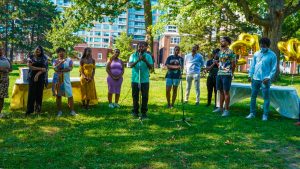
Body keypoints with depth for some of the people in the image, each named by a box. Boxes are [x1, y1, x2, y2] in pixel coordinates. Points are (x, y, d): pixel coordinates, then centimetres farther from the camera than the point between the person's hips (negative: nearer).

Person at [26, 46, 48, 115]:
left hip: (41, 77, 0)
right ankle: (29, 110, -4)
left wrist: (38, 74, -16)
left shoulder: (44, 58, 6)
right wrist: (40, 68, -12)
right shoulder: (31, 57, 7)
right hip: (32, 77, 0)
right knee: (31, 93, -6)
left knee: (39, 93, 1)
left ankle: (38, 109, 8)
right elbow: (29, 66, -6)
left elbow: (45, 68, -4)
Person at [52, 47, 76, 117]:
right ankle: (59, 111, 11)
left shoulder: (69, 60, 7)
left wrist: (61, 70, -12)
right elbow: (55, 68, -9)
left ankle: (72, 110, 1)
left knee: (70, 95, -5)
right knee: (58, 95, 3)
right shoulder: (55, 61, 9)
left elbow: (70, 68, -9)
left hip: (66, 79, -1)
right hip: (57, 79, 1)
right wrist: (61, 62, -18)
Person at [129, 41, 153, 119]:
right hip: (135, 80, 0)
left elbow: (151, 67, -5)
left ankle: (144, 112, 11)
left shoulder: (148, 56, 3)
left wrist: (145, 60, -21)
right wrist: (137, 60, -27)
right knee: (135, 96, 7)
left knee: (145, 97, 2)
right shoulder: (133, 55, 4)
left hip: (145, 80, 0)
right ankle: (135, 111, 18)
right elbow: (131, 65, -11)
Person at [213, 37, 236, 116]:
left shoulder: (230, 52, -7)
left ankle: (226, 110, 2)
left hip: (227, 74, -7)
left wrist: (230, 73, 2)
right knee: (221, 91, 13)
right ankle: (220, 108, 22)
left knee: (226, 92, -4)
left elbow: (233, 64, -4)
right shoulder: (220, 52, 14)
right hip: (219, 74, 7)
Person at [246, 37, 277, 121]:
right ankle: (252, 113, 19)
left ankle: (265, 115, 10)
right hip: (255, 79, 4)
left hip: (265, 79, -4)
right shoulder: (256, 54, 8)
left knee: (266, 97, 2)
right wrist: (250, 75, 4)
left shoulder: (272, 55, -4)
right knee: (253, 96, 9)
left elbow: (274, 68, -5)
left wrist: (269, 77, -15)